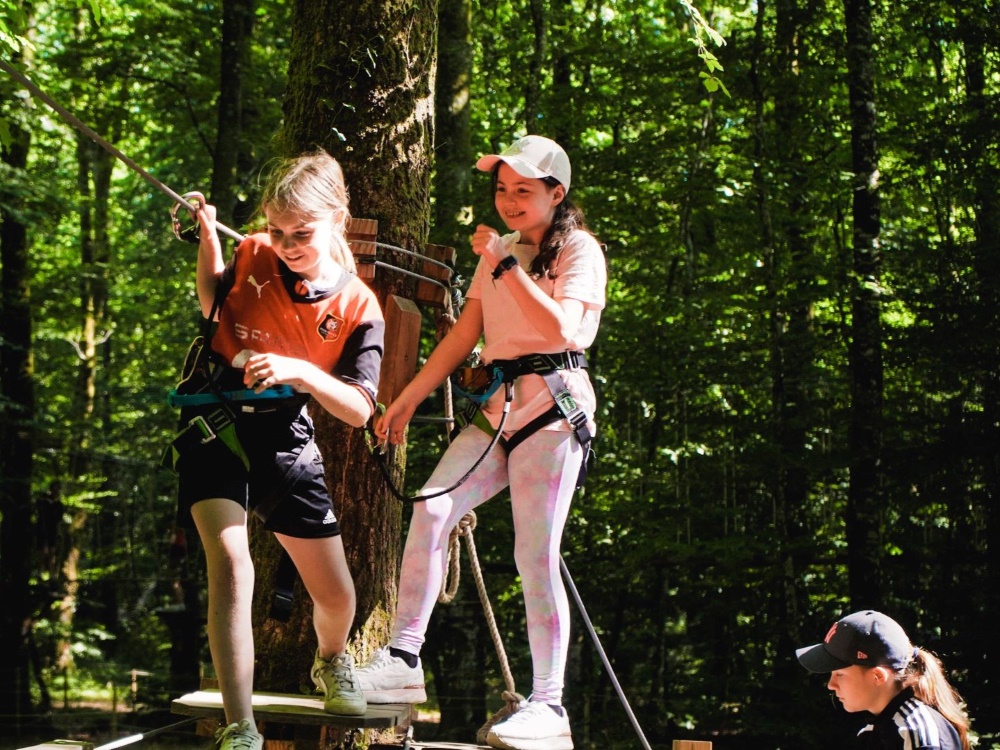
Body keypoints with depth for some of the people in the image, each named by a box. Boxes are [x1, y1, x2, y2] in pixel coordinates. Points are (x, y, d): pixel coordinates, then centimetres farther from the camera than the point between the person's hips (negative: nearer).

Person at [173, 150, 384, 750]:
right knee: (231, 561, -26)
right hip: (217, 423, -1)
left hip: (285, 439, 1)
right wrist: (207, 236, 1)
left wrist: (304, 372, -31)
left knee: (337, 597, 8)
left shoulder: (359, 308, -9)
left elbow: (358, 411, -14)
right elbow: (213, 304, 16)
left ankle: (332, 662, 47)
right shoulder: (253, 256, -5)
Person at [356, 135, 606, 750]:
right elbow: (464, 336, 20)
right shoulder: (500, 250, 21)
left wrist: (506, 267, -15)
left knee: (536, 557, -12)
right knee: (431, 509, -13)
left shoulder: (579, 250, 0)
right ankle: (403, 659, -10)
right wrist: (409, 398, 16)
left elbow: (562, 328, -16)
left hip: (552, 406, -6)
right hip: (498, 404, 6)